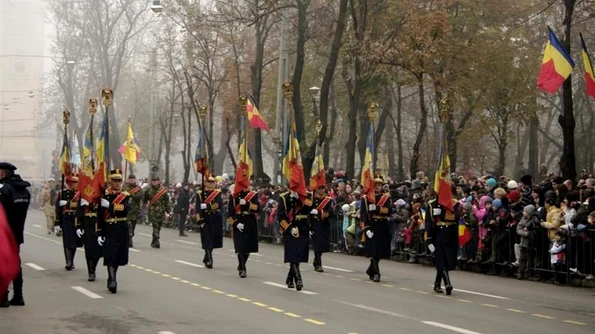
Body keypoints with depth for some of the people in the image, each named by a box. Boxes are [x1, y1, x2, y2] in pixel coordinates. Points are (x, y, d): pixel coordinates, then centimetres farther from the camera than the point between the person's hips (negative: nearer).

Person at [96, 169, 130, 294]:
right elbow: (99, 216, -2)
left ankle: (111, 279, 26)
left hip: (122, 230, 3)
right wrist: (99, 233, -5)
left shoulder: (125, 196, 5)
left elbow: (126, 209, -16)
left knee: (118, 256, 11)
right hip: (109, 230, -3)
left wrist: (110, 206, -23)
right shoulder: (104, 196, -1)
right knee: (110, 255, -13)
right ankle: (112, 280, -19)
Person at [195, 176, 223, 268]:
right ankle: (209, 260, -8)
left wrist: (207, 206, -20)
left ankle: (206, 258, 28)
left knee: (213, 240, 10)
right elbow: (198, 209, -6)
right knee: (207, 240, -8)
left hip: (216, 219, 3)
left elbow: (219, 204, -11)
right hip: (205, 219, -3)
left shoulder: (217, 193, 7)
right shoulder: (200, 194, 1)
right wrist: (200, 221, -16)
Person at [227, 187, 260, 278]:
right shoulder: (233, 197, 2)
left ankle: (241, 266, 28)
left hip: (250, 225, 1)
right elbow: (230, 212, -2)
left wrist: (246, 204, -21)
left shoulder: (253, 195, 3)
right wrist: (236, 223, -13)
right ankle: (242, 268, -2)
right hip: (238, 225, -1)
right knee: (240, 247, -8)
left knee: (248, 247, 8)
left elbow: (257, 208, -9)